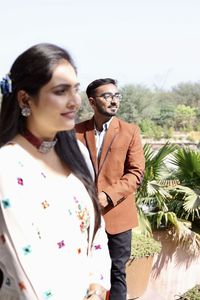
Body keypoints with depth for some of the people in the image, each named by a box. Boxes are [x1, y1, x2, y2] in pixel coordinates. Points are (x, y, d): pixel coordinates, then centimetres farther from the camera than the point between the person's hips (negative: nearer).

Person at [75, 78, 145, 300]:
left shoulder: (130, 131, -1)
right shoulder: (77, 131, 3)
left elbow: (136, 172, -6)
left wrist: (108, 196, -17)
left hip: (117, 214, -1)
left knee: (117, 272, 10)